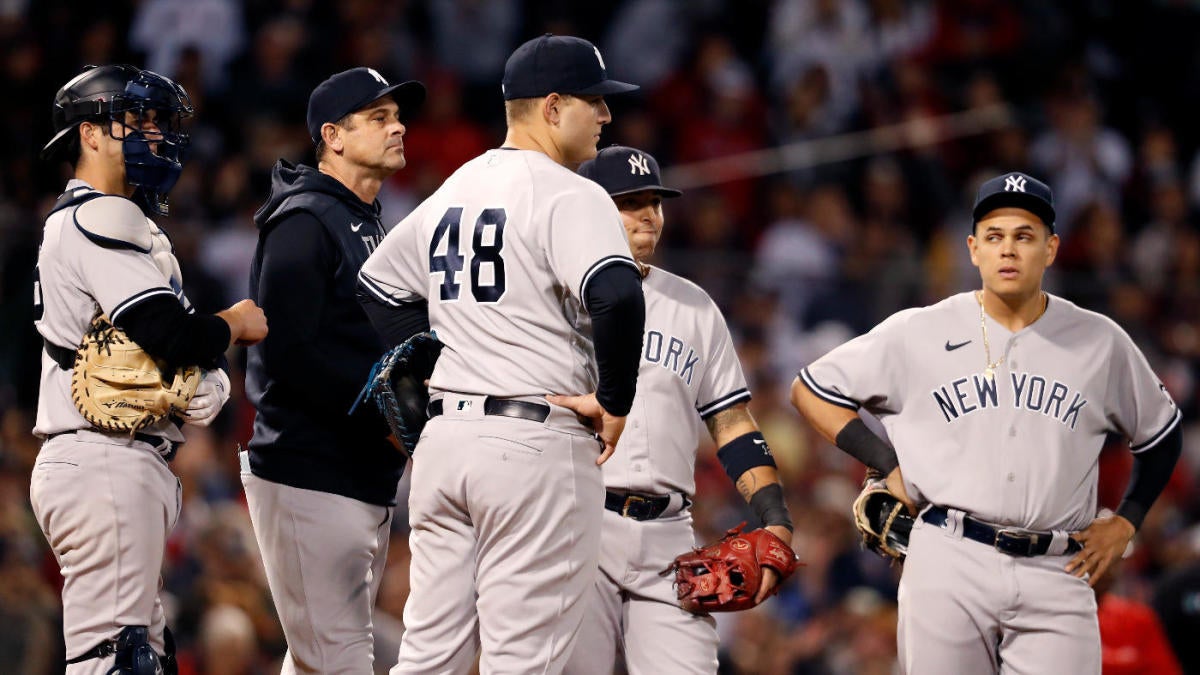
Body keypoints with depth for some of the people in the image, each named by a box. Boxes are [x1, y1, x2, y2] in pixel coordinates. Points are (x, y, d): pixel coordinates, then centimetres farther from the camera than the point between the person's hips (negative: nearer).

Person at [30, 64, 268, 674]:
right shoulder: (99, 218, -10)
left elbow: (159, 347, 22)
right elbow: (170, 333, -21)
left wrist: (210, 383, 0)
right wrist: (234, 325, 0)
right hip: (105, 464, -11)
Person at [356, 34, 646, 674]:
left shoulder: (452, 191, 16)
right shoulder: (569, 195, -10)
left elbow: (377, 284, 28)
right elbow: (617, 295, -26)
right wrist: (614, 401, -14)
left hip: (444, 434, 8)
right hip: (538, 443, -8)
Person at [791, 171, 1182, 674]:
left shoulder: (1099, 342, 9)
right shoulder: (918, 334, 4)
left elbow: (1161, 435, 23)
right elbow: (810, 390, 9)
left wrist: (1125, 522, 12)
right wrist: (888, 465, 0)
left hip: (1056, 577, 1)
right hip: (949, 564, -1)